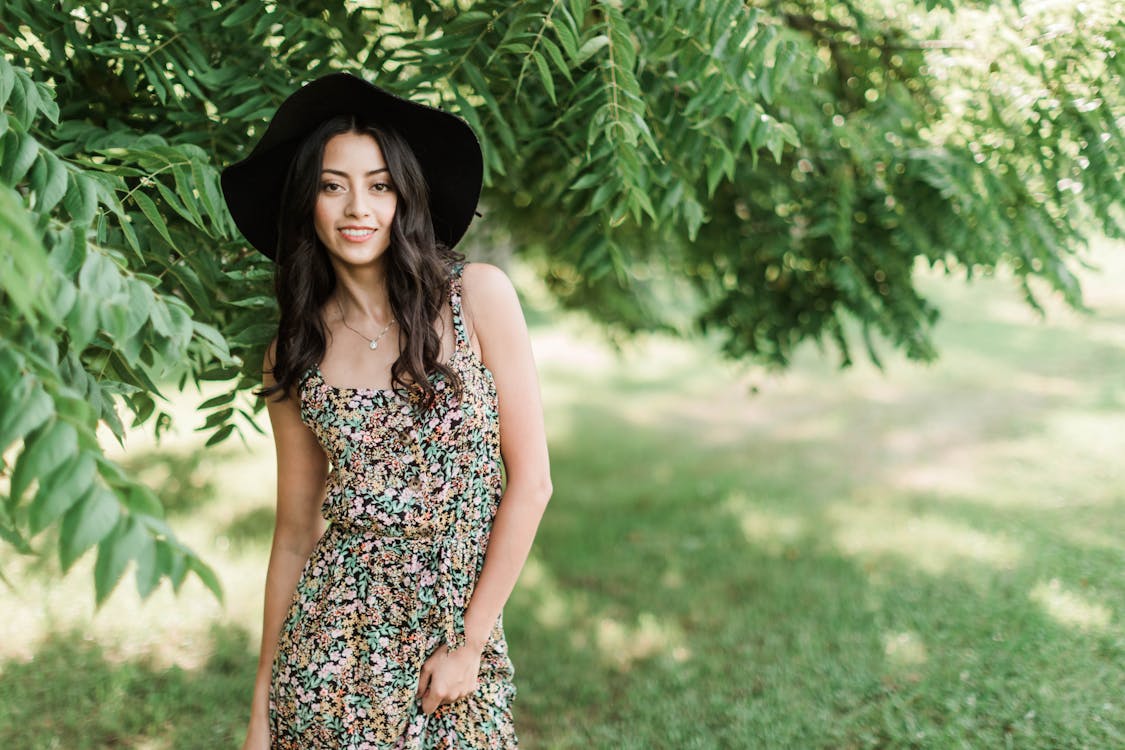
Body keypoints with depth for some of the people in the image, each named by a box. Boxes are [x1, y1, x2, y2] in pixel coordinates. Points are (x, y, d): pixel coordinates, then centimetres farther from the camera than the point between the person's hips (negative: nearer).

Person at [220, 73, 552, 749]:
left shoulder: (478, 295, -7)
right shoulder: (294, 355, 1)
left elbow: (530, 481, -7)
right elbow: (297, 528, 6)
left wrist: (470, 644, -7)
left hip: (462, 622, -1)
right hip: (334, 646, 1)